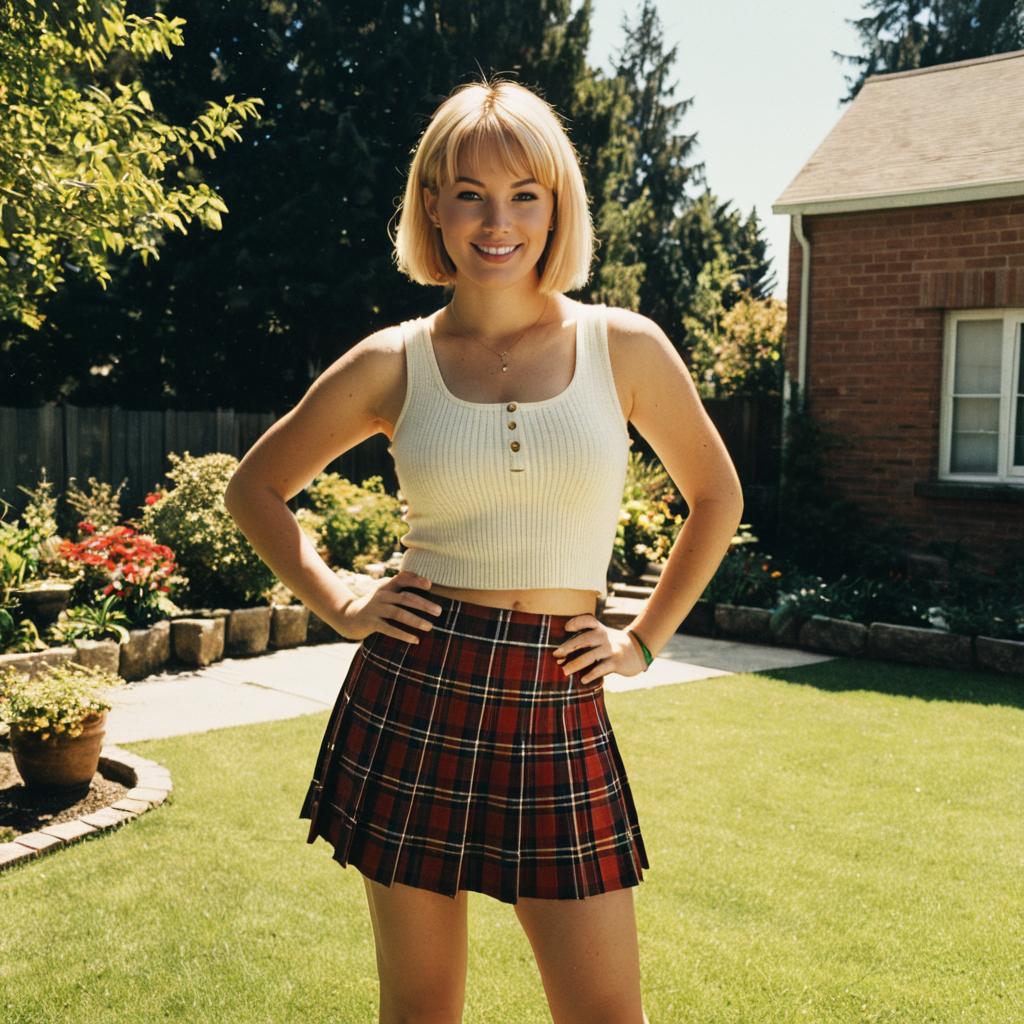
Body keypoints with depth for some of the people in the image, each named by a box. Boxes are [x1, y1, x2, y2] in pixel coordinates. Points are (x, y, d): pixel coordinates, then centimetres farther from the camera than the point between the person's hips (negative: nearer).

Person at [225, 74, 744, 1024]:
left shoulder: (624, 347, 1)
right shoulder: (392, 363, 1)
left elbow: (716, 497, 14)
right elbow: (255, 486, 14)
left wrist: (644, 639, 9)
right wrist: (336, 602, 3)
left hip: (558, 712, 0)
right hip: (413, 695, 0)